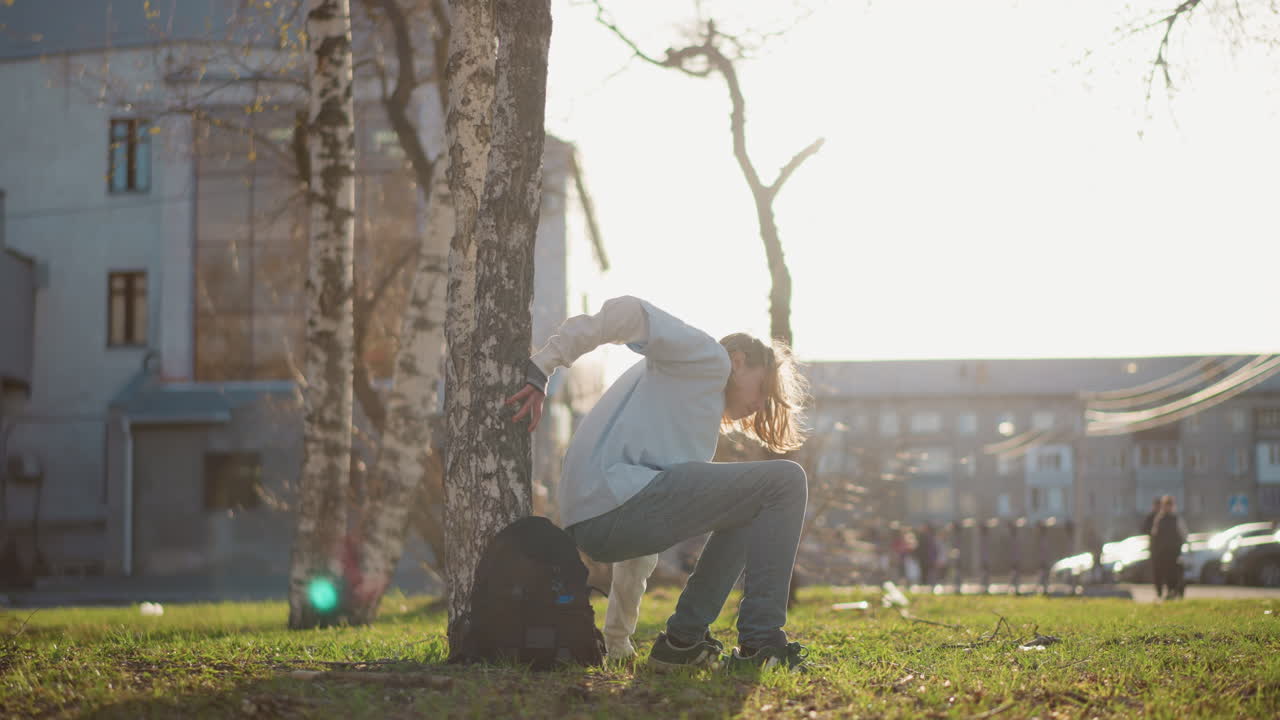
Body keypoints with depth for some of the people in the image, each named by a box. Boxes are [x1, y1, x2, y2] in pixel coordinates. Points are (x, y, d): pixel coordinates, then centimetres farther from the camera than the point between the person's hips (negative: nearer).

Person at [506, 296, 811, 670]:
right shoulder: (709, 359, 9)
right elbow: (629, 312, -8)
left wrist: (619, 637, 32)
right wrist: (541, 367, -15)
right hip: (617, 500, -10)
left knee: (749, 510, 26)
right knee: (786, 482, -6)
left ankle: (683, 639, 15)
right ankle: (761, 642, -7)